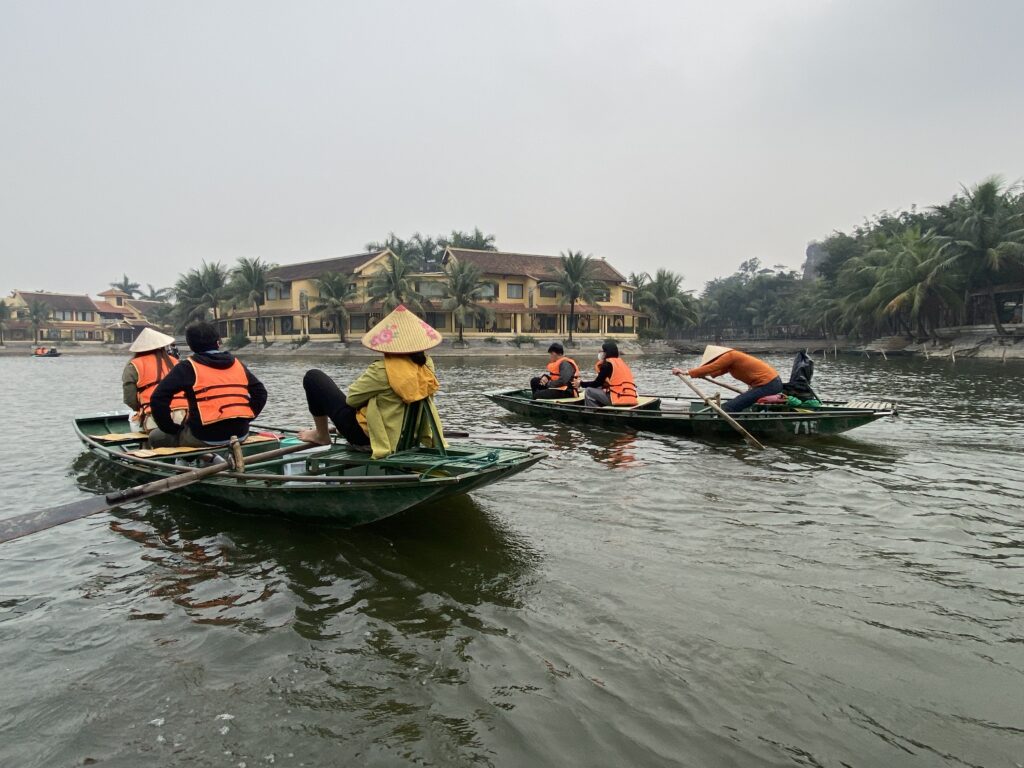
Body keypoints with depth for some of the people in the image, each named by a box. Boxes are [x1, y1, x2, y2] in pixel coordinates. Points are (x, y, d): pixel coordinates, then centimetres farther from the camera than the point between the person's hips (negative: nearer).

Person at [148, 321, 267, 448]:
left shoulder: (188, 367, -2)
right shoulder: (237, 363, 10)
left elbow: (158, 398, -7)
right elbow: (260, 392, 12)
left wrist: (171, 428, 4)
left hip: (206, 437, -5)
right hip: (240, 433, 5)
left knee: (155, 437, 17)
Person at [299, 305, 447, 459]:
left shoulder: (382, 370, -28)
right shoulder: (426, 366, -10)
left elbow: (352, 398, -15)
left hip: (366, 437, -7)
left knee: (313, 377, 4)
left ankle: (321, 435, 20)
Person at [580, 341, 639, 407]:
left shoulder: (607, 364, -6)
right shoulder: (621, 361, 19)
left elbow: (597, 383, -2)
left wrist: (581, 384, 12)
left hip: (619, 398, -9)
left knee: (588, 391, 0)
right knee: (598, 390, 25)